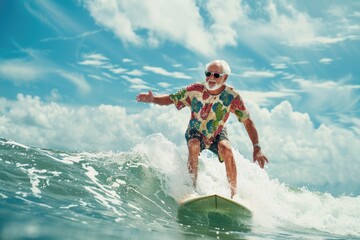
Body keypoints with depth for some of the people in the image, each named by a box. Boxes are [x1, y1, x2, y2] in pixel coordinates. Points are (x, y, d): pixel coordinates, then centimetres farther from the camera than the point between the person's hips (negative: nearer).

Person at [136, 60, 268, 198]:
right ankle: (193, 187, -19)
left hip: (217, 134, 0)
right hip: (195, 132, 0)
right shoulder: (195, 90, -23)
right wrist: (153, 99, -35)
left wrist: (257, 148, -27)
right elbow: (171, 99, -15)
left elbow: (248, 122, -20)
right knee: (194, 146, -32)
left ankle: (234, 193, -18)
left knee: (226, 149, -29)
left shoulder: (232, 96, -23)